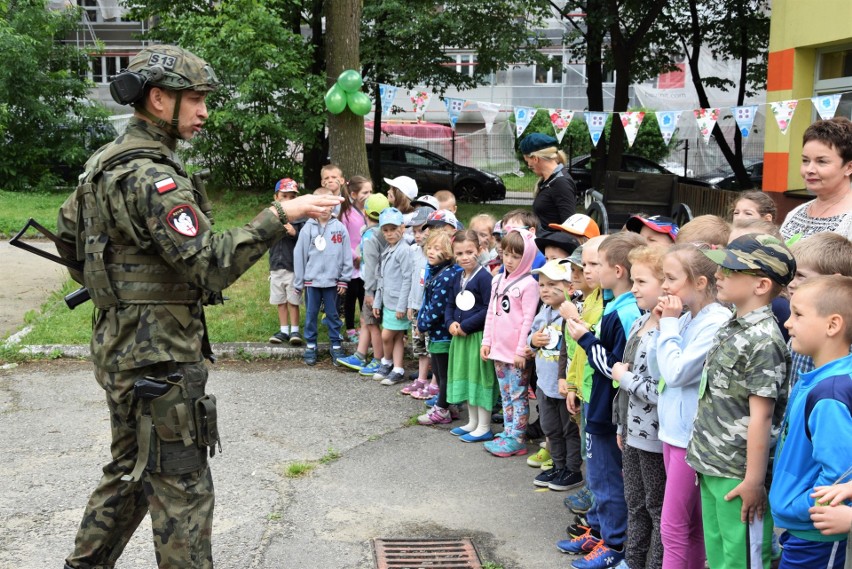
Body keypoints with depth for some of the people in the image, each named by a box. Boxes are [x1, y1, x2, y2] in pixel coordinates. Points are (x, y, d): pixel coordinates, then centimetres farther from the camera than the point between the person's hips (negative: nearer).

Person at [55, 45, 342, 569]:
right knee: (183, 492, -2)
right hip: (158, 361, -10)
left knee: (128, 474, 23)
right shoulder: (149, 175, -21)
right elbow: (210, 264, -28)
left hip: (122, 349, 10)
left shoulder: (108, 162, 11)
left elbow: (68, 226, 25)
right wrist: (280, 215, -26)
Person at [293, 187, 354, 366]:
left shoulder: (340, 228, -2)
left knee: (333, 315, 10)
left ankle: (336, 346, 20)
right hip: (311, 280, 0)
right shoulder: (308, 228, -4)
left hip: (332, 281, 0)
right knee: (311, 315, 9)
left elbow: (346, 256, 1)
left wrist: (344, 280, 0)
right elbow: (299, 256, 0)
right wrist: (298, 283, 1)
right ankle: (310, 346, 21)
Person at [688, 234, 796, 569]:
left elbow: (761, 416, -19)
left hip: (738, 475, -9)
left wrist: (754, 481, -17)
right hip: (712, 467, 9)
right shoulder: (731, 327, 10)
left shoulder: (763, 340, -18)